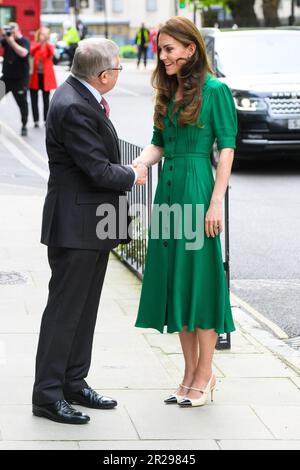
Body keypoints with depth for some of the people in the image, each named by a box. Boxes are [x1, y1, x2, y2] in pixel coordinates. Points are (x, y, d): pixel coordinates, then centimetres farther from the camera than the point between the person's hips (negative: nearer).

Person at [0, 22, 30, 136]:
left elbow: (23, 53, -28)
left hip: (20, 79, -5)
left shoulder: (24, 41, -10)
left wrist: (11, 41, -28)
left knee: (22, 103, 3)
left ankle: (24, 126, 13)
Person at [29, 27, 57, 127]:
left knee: (46, 99, 5)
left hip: (46, 76, 0)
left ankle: (46, 120, 11)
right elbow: (30, 52, -16)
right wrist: (39, 43, -30)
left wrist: (47, 43, -30)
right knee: (34, 99, 1)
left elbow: (51, 53, -17)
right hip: (35, 75, 0)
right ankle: (36, 121, 7)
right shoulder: (34, 45, 6)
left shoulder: (49, 46, 6)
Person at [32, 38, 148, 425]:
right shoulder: (74, 108, -22)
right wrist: (133, 176, -5)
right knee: (65, 309, -3)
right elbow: (99, 171, -22)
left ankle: (74, 384, 26)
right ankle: (47, 395, 3)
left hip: (94, 225, 10)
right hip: (76, 225, -10)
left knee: (84, 309, 16)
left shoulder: (81, 96, 9)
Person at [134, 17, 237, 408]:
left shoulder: (214, 90, -7)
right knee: (175, 280, 9)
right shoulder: (168, 93, 13)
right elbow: (159, 144, 15)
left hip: (198, 189, -7)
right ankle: (190, 373, 17)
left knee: (200, 279, -2)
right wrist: (136, 165, -6)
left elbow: (227, 148, -9)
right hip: (169, 190, 7)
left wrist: (216, 202, -15)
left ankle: (205, 375, 8)